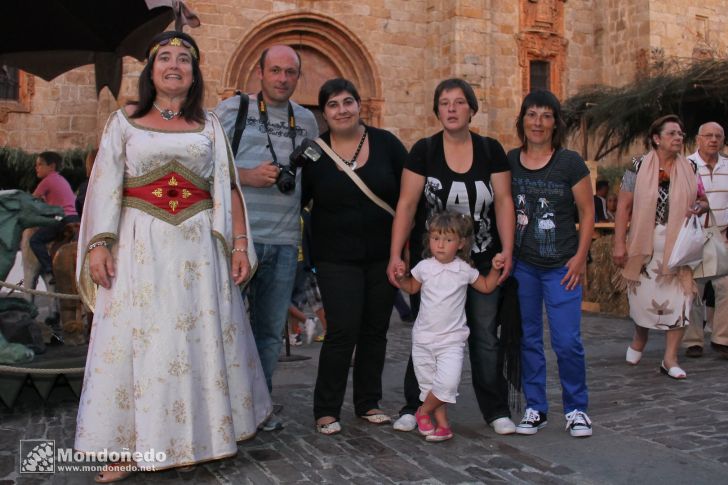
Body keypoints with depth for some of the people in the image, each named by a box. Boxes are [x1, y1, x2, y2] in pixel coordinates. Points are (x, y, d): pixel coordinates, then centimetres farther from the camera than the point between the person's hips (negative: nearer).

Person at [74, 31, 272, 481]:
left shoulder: (210, 126, 11)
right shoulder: (124, 120, 8)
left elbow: (227, 189, 7)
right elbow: (105, 186, 2)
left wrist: (239, 245, 0)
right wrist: (98, 244, -8)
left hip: (198, 246, 1)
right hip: (139, 245, -1)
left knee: (199, 338, 3)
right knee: (135, 340, -1)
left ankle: (195, 439, 17)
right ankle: (129, 447, 8)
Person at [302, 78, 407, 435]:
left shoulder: (386, 144, 1)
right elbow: (296, 201, 2)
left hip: (383, 255, 2)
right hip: (336, 258, -2)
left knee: (375, 330, 9)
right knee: (342, 331, -8)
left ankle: (368, 403, 25)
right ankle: (326, 410, 8)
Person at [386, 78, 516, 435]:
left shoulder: (491, 150, 2)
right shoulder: (423, 151, -2)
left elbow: (504, 201, 1)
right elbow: (406, 204, -6)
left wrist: (507, 250, -8)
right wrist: (395, 254, -13)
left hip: (482, 260, 1)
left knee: (485, 336, 5)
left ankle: (496, 410, 19)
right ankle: (414, 407, 21)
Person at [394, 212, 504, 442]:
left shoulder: (465, 270, -3)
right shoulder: (423, 267, -1)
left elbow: (486, 287, 14)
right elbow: (412, 287, 18)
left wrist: (495, 269, -1)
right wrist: (401, 277, -1)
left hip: (452, 339, -2)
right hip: (423, 338, 2)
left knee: (448, 382, -18)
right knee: (428, 384, 6)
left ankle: (424, 412, 5)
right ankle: (442, 423, 20)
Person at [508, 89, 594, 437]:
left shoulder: (570, 163, -4)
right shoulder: (509, 161, 4)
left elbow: (587, 213, 0)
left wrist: (580, 257, -7)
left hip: (561, 266, -2)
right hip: (521, 265, 3)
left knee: (567, 341, -4)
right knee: (527, 338, 8)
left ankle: (576, 409, 15)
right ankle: (535, 408, 21)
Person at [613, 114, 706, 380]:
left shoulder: (688, 168, 7)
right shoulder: (639, 166, -3)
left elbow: (703, 199, 19)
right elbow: (623, 206, -4)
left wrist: (700, 207, -7)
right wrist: (619, 244, -10)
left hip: (678, 244, 2)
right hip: (645, 244, -2)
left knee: (679, 299, -4)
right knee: (644, 296, 6)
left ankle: (670, 358, 7)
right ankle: (639, 339, 37)